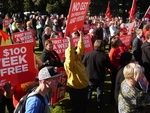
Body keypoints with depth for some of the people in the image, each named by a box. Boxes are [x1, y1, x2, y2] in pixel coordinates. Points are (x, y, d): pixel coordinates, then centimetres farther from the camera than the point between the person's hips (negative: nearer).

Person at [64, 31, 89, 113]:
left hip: (84, 86, 8)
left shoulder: (78, 60, 1)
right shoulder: (68, 63, -21)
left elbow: (80, 47, 2)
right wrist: (70, 42, -48)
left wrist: (81, 35, -2)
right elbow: (70, 55, -40)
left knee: (84, 106, 23)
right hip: (75, 89, -8)